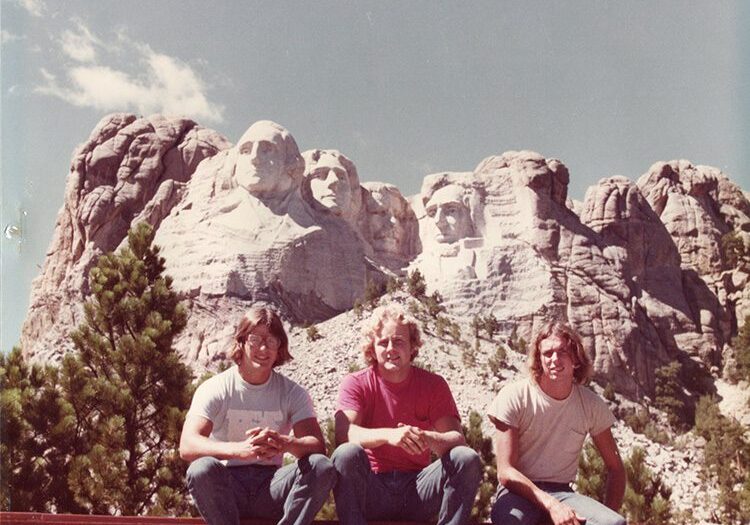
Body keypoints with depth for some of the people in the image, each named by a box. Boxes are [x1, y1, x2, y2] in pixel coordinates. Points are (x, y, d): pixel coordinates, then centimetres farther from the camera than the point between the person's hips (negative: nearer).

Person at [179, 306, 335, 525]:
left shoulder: (292, 393, 2)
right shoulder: (214, 389, -5)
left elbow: (318, 446, -11)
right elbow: (187, 446, -20)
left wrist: (285, 443, -35)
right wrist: (240, 449, -39)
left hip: (270, 488, 2)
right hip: (226, 488, -2)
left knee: (322, 467, -24)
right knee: (202, 469, -34)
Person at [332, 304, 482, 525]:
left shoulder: (433, 385, 4)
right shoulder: (356, 383, 0)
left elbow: (457, 439, -8)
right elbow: (343, 433, -19)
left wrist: (426, 438, -31)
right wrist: (388, 435, -37)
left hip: (417, 490, 2)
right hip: (372, 488, -2)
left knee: (467, 458, -22)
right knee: (346, 454, -32)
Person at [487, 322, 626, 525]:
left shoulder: (592, 405, 2)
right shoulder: (514, 397, -8)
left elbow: (615, 468, 9)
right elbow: (506, 472, -12)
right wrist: (552, 506, -24)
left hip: (561, 492, 4)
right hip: (519, 491, -3)